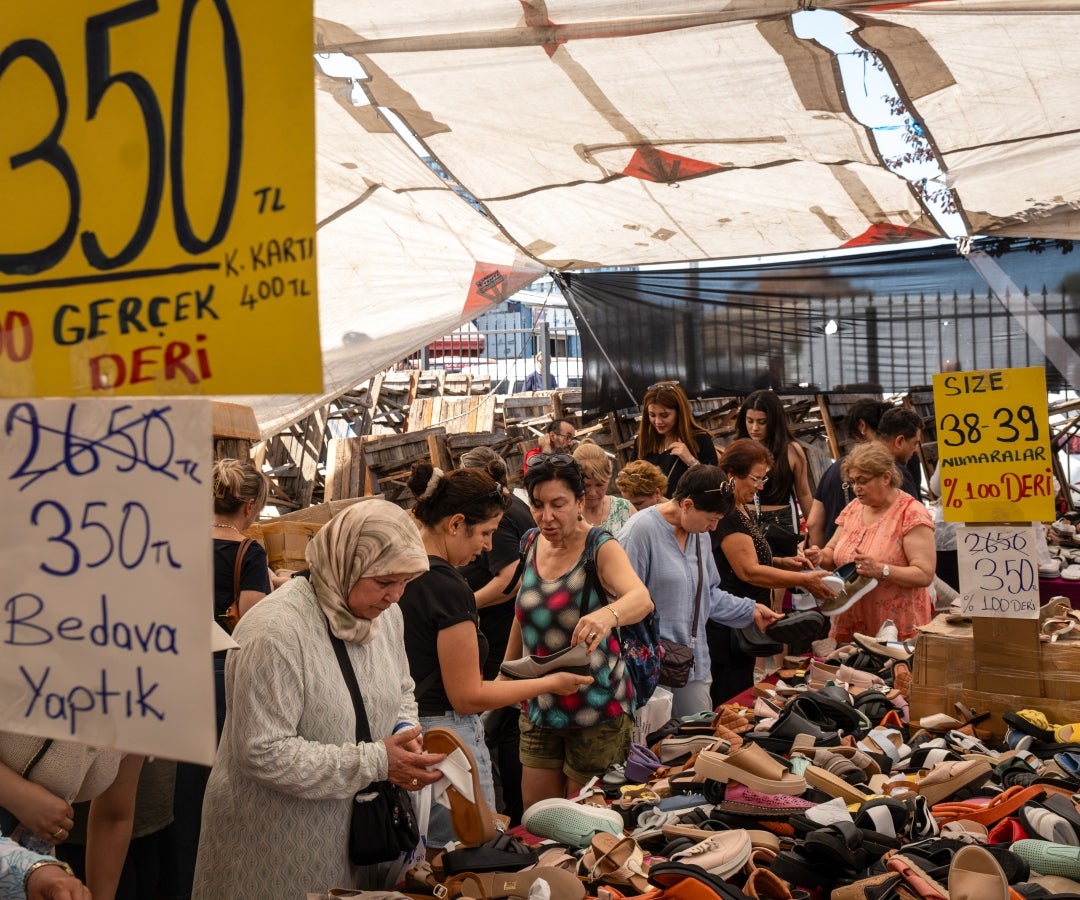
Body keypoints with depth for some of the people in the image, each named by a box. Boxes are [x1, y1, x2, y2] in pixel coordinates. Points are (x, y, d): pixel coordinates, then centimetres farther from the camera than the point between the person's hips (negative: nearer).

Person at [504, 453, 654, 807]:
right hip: (539, 705, 5)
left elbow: (642, 599, -34)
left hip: (596, 707, -5)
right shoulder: (532, 545, 2)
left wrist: (607, 615, -55)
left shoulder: (602, 549, -15)